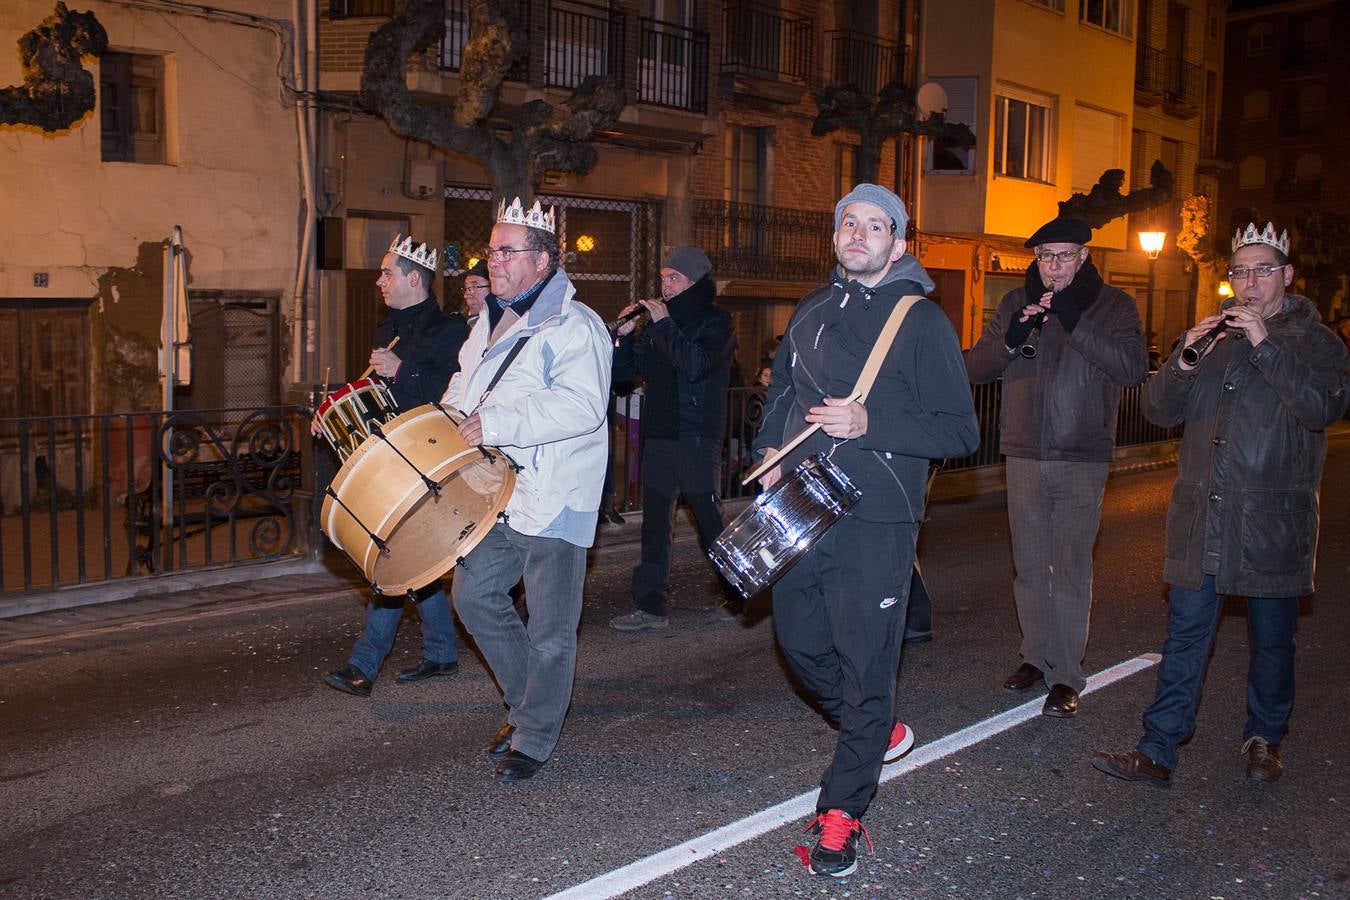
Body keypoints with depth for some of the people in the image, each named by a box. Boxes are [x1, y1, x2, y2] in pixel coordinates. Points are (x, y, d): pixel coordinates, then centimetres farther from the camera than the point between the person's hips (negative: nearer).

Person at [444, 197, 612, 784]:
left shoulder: (574, 326, -13)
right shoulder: (491, 323, 16)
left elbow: (581, 405, -28)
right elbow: (465, 385, 31)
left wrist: (494, 423, -30)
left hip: (553, 498, -9)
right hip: (495, 493, 9)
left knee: (549, 628, 0)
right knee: (474, 594, 12)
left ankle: (533, 739, 16)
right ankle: (527, 703, 30)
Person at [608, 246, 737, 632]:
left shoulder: (715, 322, -4)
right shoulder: (660, 322, 15)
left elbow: (695, 365, -22)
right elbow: (623, 372, 14)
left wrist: (665, 325, -17)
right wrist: (625, 334, -2)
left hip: (697, 435, -7)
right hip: (659, 434, 7)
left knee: (707, 512, -2)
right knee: (655, 518, 6)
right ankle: (650, 606, 10)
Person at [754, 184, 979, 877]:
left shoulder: (921, 320, -6)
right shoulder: (812, 311, 12)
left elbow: (960, 432, -10)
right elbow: (780, 393, 25)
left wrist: (869, 423, -21)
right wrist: (770, 457, 7)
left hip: (875, 519, -6)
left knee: (864, 662, 0)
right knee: (798, 640, 17)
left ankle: (841, 814, 12)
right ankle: (876, 733, 42)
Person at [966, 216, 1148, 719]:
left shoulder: (1112, 306, 1)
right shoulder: (1016, 304, 9)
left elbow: (1134, 367, -14)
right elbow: (975, 367, 5)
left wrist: (1074, 323, -21)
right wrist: (1011, 339, -14)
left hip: (1082, 460, -3)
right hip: (1024, 454, 3)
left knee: (1071, 570, -2)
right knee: (1029, 566, 10)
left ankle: (1066, 677, 6)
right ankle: (1036, 657, 24)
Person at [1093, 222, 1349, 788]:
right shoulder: (1211, 336, 13)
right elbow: (1159, 410, 5)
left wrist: (1265, 344, -21)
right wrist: (1184, 361, -13)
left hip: (1272, 521, -2)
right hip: (1201, 515, 3)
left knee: (1271, 638, 10)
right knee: (1185, 634, 2)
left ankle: (1264, 740, 29)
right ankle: (1157, 752, 4)